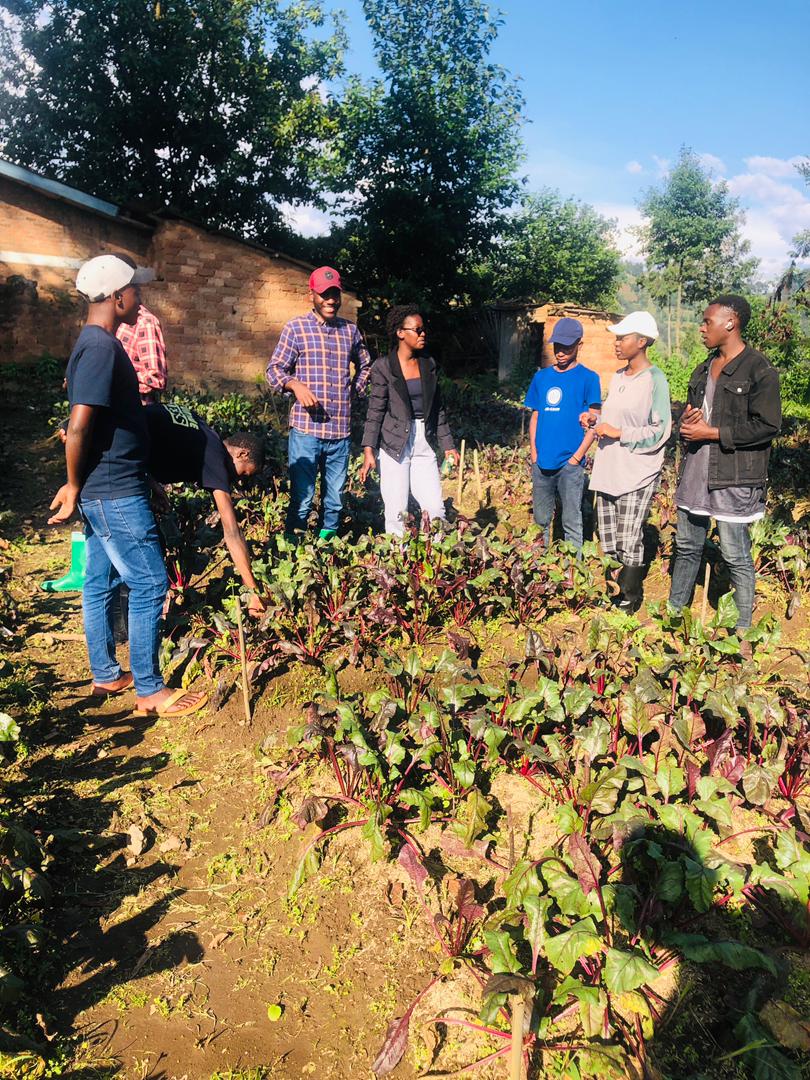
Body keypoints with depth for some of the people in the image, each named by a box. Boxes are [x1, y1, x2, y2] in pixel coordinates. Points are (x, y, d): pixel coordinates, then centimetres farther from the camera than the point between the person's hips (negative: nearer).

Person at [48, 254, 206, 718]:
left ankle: (106, 676, 29)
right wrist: (74, 487, -12)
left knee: (102, 582, 16)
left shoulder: (98, 343, 12)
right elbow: (78, 427, -24)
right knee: (150, 584, -3)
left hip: (104, 492, 10)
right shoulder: (102, 347, -19)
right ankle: (150, 691, 7)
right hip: (116, 493, -10)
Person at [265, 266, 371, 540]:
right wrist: (296, 385, -18)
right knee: (301, 498, -1)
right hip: (306, 428, -4)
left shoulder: (350, 330, 12)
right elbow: (274, 369, 1)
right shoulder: (296, 327, 1)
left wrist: (356, 390, 12)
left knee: (335, 500, 12)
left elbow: (365, 365, 28)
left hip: (341, 431, 4)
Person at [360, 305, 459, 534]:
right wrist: (368, 451, -13)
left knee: (436, 509, 0)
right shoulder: (384, 367, -5)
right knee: (397, 512, -1)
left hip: (424, 443, 4)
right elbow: (375, 411, -6)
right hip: (395, 444, -4)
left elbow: (437, 408, 15)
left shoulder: (428, 364, 10)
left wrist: (447, 445, 13)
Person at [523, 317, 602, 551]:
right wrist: (534, 453, 4)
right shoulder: (541, 377, 11)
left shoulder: (588, 378, -1)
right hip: (542, 463, 4)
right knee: (541, 520, 13)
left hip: (570, 464, -4)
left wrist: (577, 457, -11)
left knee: (571, 522, 0)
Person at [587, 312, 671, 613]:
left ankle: (631, 598, 13)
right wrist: (596, 421, 6)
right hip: (608, 469, 8)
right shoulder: (617, 377, 14)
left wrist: (618, 433, -16)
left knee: (630, 540, -2)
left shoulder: (655, 379, -10)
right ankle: (616, 590, 24)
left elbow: (659, 431, -14)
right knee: (608, 538, 11)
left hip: (637, 474, -7)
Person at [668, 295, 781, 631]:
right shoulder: (704, 369, 15)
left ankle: (743, 629, 12)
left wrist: (711, 432, -14)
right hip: (695, 472, 8)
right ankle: (675, 611, 29)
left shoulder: (759, 370, -10)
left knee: (735, 556, 0)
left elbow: (767, 426, -15)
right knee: (686, 547, 16)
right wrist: (687, 421, 0)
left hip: (733, 478, -7)